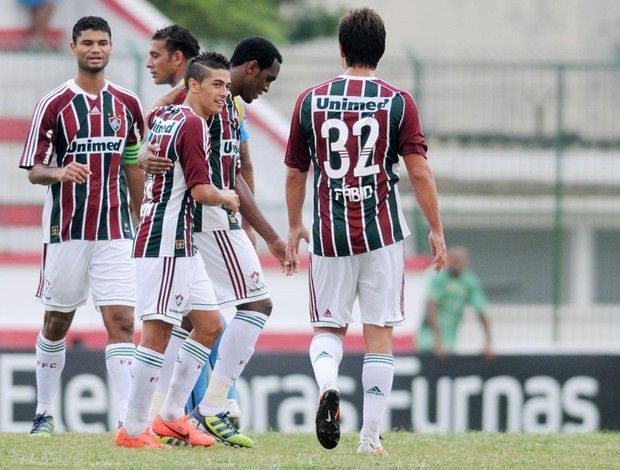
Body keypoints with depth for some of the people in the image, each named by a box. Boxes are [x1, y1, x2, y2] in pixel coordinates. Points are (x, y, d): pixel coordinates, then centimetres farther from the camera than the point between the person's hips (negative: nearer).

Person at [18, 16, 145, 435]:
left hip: (116, 233, 2)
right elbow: (33, 171, -4)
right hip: (66, 231, -2)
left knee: (122, 321, -9)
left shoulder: (127, 105, 8)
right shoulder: (54, 105, -3)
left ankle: (129, 418, -14)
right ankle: (45, 413, 22)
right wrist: (59, 172, -26)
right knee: (56, 322, 8)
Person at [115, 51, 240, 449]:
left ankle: (172, 416, 17)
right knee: (158, 334, -9)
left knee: (210, 325, 13)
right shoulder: (193, 124, -14)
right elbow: (202, 191, -18)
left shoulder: (162, 116, 13)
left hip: (181, 244, 10)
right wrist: (228, 197, 1)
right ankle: (134, 429, -6)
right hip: (167, 241, -10)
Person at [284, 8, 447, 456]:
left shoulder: (310, 101, 2)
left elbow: (295, 173, 9)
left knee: (329, 327, 13)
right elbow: (420, 172, -6)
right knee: (379, 332, 5)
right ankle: (371, 436, 3)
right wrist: (437, 231, 3)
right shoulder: (398, 103, -4)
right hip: (382, 233, -1)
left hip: (329, 234, 1)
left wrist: (295, 227, 23)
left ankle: (327, 385, -19)